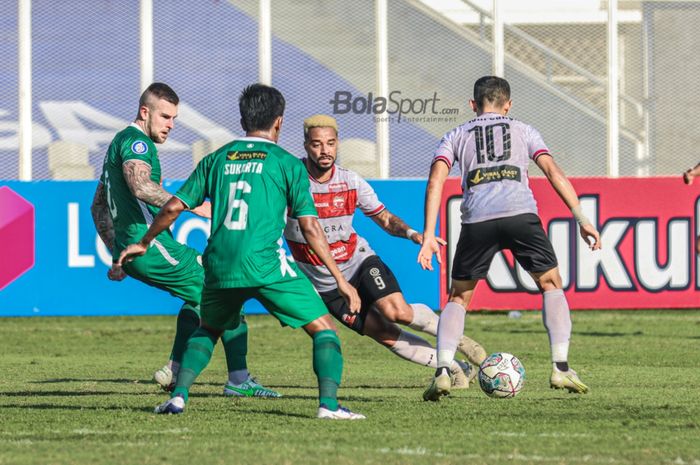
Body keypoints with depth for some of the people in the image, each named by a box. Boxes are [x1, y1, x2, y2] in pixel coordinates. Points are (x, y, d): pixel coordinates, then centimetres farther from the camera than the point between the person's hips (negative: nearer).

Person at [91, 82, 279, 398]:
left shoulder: (119, 143, 23)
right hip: (151, 244, -10)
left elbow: (98, 207, 29)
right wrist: (192, 205, -31)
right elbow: (141, 187, -30)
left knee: (201, 294, 24)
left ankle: (174, 371, 15)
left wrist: (118, 256, 29)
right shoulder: (136, 142, -10)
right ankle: (239, 380, -8)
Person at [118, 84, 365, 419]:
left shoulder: (216, 159, 15)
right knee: (323, 329, 4)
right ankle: (328, 403, -15)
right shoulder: (287, 163, 5)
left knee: (208, 329, 30)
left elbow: (174, 206, 15)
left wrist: (143, 244, 32)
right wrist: (340, 280, 5)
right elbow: (310, 228, 1)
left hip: (220, 266, 4)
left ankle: (179, 395, 13)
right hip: (266, 265, -4)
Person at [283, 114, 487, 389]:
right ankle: (457, 370, 0)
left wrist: (411, 233, -14)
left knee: (396, 310, -26)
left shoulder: (351, 182, -7)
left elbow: (384, 219, 5)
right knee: (386, 336, -9)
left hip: (359, 262, 1)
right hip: (325, 286, -1)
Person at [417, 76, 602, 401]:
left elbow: (435, 180, 9)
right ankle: (561, 368, 5)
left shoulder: (456, 136, 25)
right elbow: (553, 172, 12)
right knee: (551, 285, 18)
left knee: (458, 298, 16)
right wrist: (581, 219, 8)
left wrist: (428, 236, 4)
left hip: (477, 218, 1)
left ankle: (442, 372, -1)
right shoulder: (522, 131, 25)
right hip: (520, 213, -1)